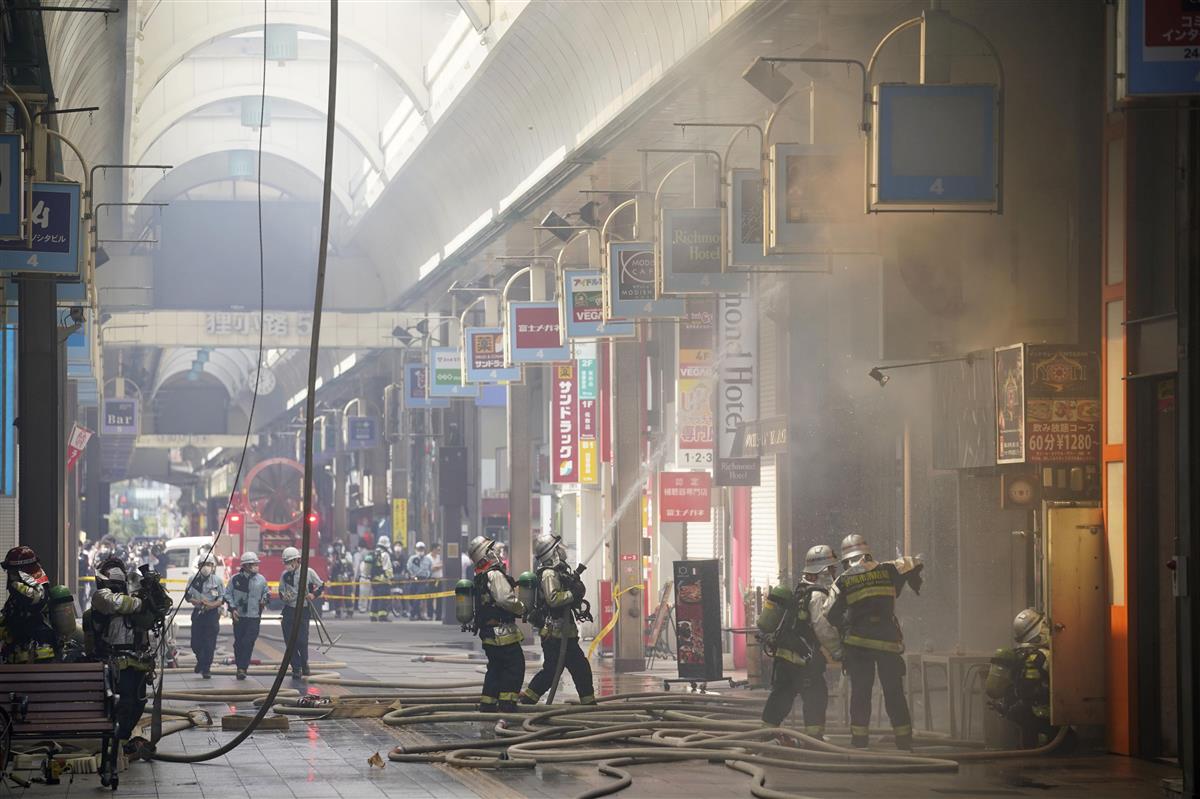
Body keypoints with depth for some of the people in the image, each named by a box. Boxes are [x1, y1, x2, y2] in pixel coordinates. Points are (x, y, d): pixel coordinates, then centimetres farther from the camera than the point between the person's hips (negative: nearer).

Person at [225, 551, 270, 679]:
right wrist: (233, 608, -6)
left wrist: (265, 598, -3)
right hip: (239, 616, 0)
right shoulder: (235, 579, 1)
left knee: (248, 643, -11)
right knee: (238, 643, 6)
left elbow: (266, 592, 19)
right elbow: (228, 594, 5)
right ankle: (240, 667, 20)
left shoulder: (261, 579, 5)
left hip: (254, 617, 0)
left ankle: (242, 668, -10)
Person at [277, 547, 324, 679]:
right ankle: (296, 669, 9)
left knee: (301, 641, -6)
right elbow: (281, 591, 17)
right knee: (290, 641, 0)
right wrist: (283, 596, -6)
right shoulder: (285, 575, 7)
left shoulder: (308, 572, -2)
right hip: (288, 611, 3)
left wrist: (314, 595, -13)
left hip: (303, 611, -3)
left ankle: (304, 664, 19)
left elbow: (321, 586, 5)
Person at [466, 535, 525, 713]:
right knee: (515, 666, -4)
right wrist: (522, 609, -10)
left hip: (488, 633, 10)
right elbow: (505, 599, -25)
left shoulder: (479, 578, 16)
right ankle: (507, 703, -7)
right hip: (502, 631, -10)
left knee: (495, 668, 16)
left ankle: (487, 705, 17)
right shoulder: (495, 575, -15)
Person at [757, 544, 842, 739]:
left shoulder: (801, 591, 16)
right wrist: (838, 651, -12)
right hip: (801, 658, -9)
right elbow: (823, 628, -20)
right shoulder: (818, 596, -15)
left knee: (781, 694, 17)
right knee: (816, 694, -5)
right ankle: (815, 734, -8)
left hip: (781, 652, 9)